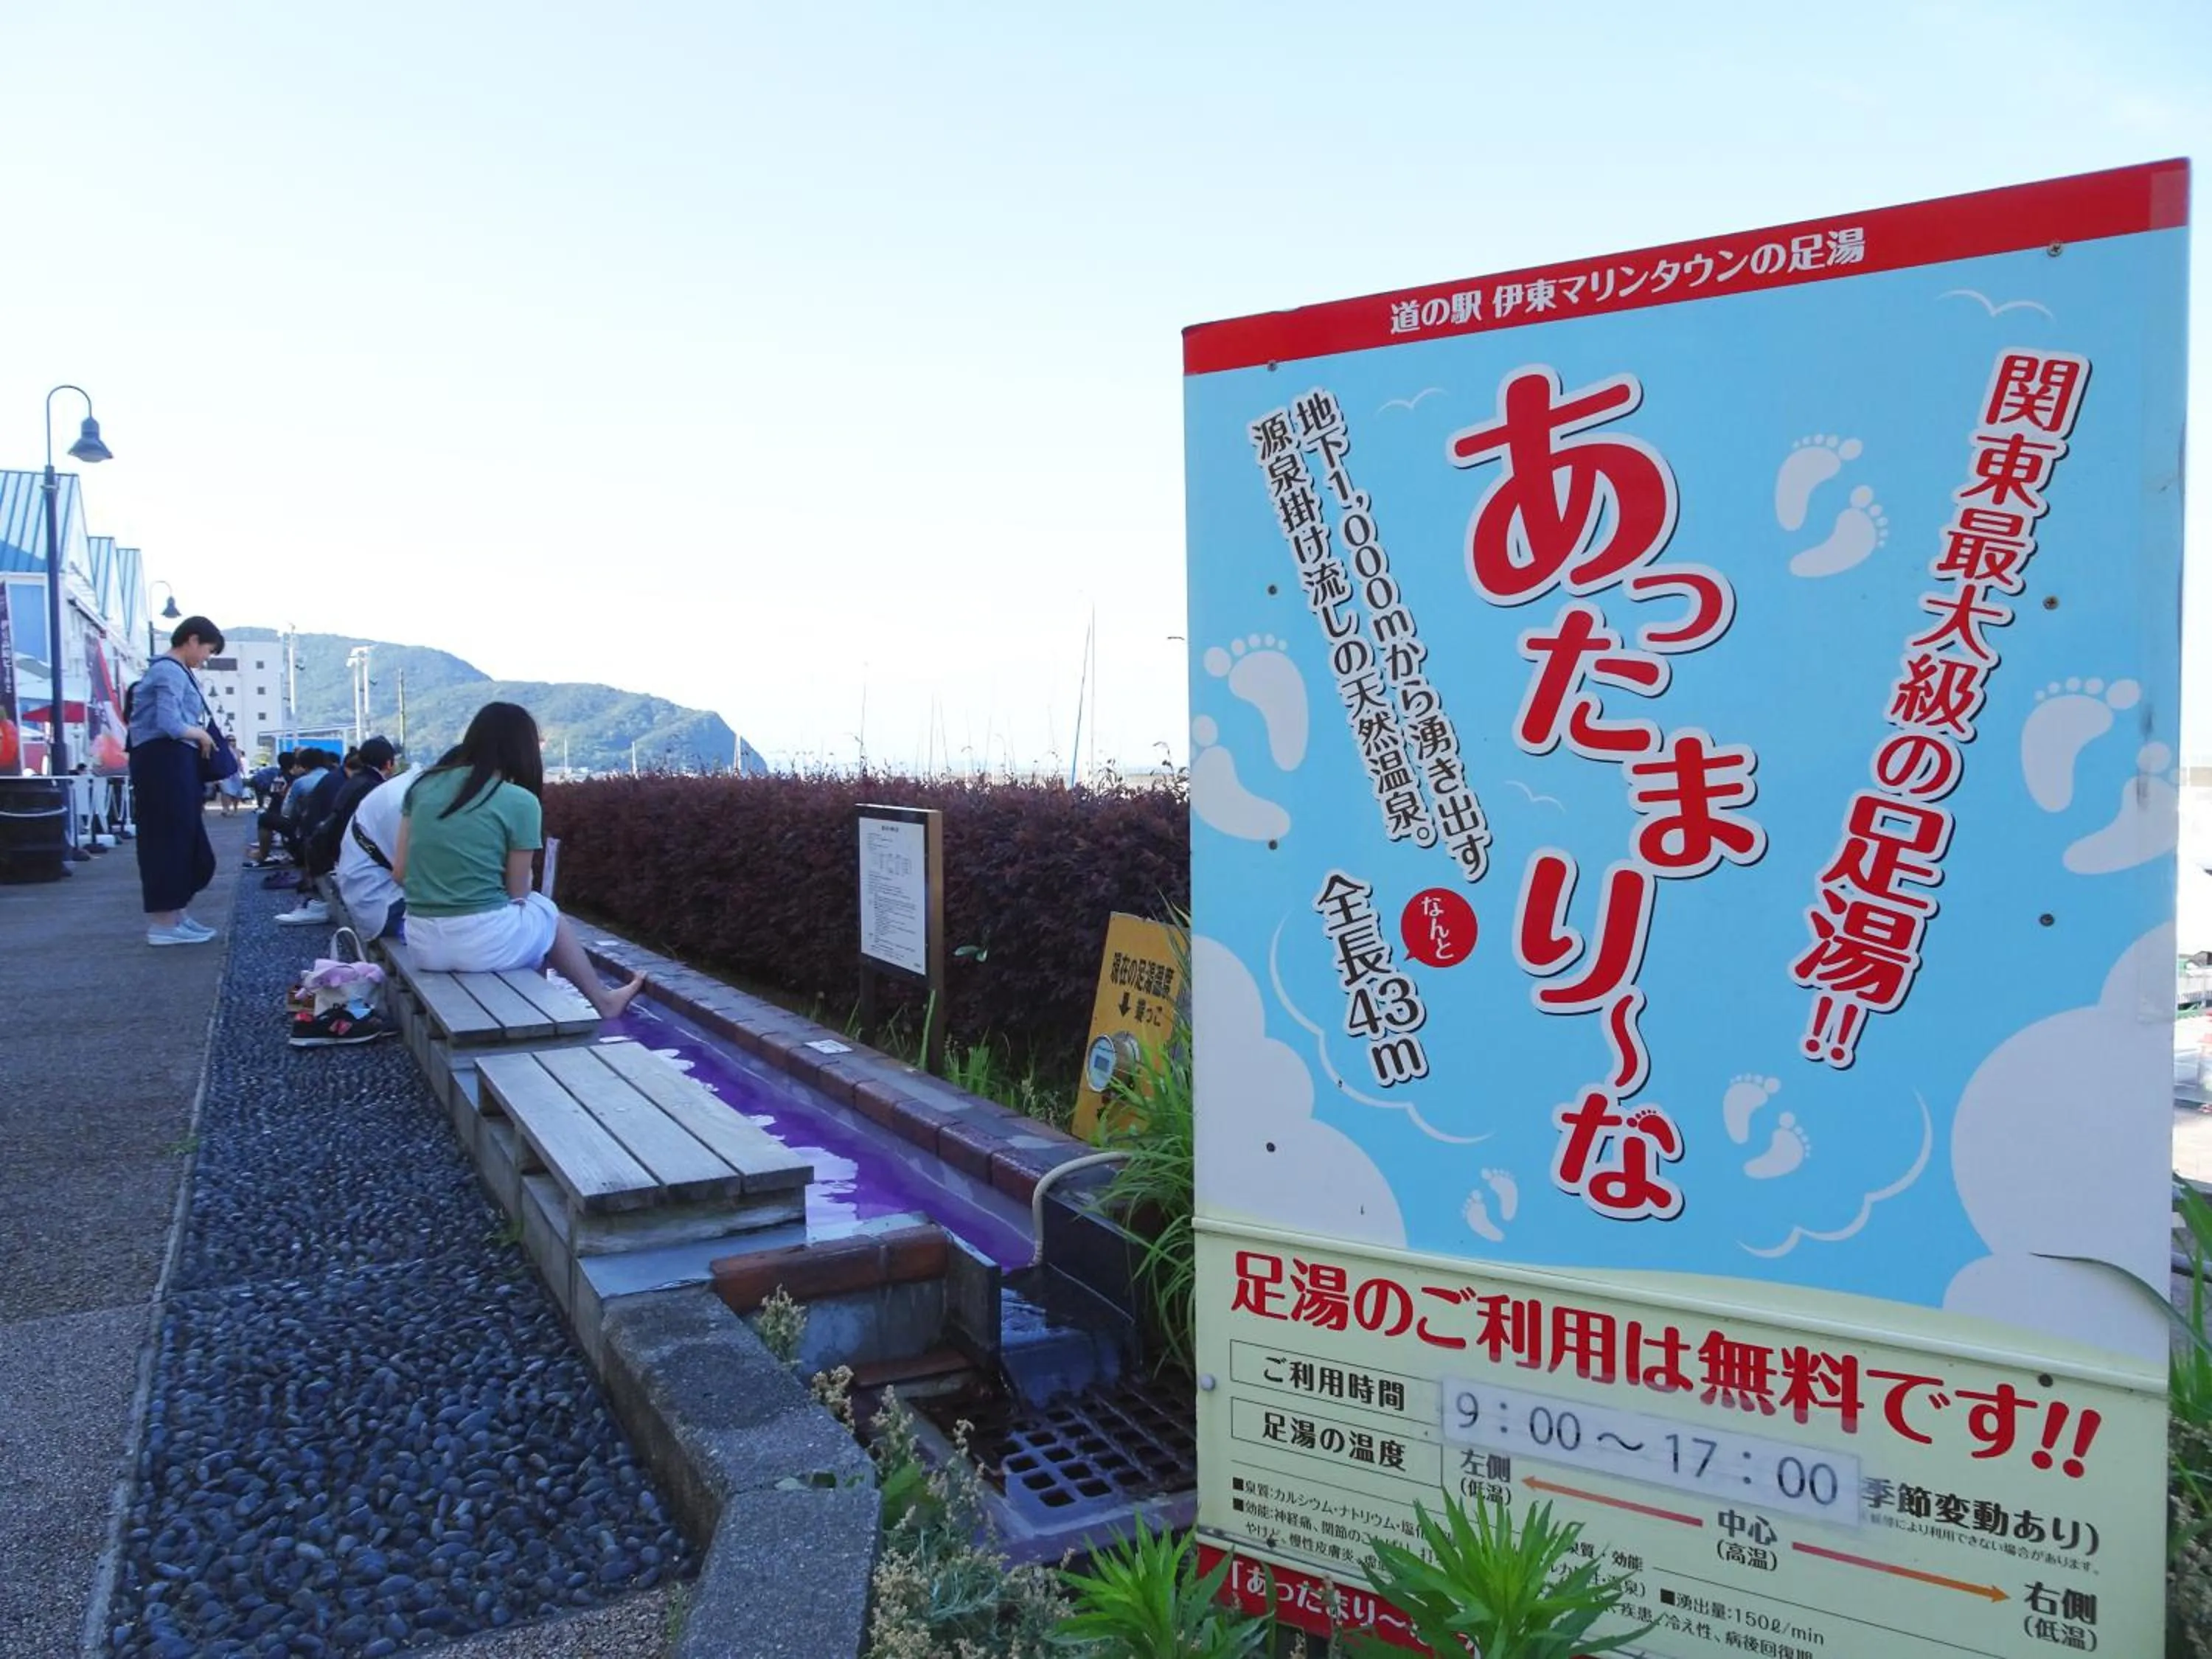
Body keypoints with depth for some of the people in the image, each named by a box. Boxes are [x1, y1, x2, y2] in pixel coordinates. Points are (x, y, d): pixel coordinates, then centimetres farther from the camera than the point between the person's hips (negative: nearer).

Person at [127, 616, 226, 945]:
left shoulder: (175, 670, 20)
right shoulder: (170, 671, -12)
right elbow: (170, 725, -22)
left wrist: (200, 735, 2)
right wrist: (202, 734, -7)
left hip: (174, 761, 11)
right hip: (164, 761, -11)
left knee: (184, 838, 14)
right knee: (168, 838, -7)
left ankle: (174, 915, 22)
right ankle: (163, 924, -3)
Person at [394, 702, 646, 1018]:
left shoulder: (424, 784, 5)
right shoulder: (520, 801, -8)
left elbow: (399, 873, 7)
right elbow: (517, 894, -1)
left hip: (423, 944, 5)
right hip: (485, 942, -5)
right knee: (546, 911, 27)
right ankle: (602, 1002, 39)